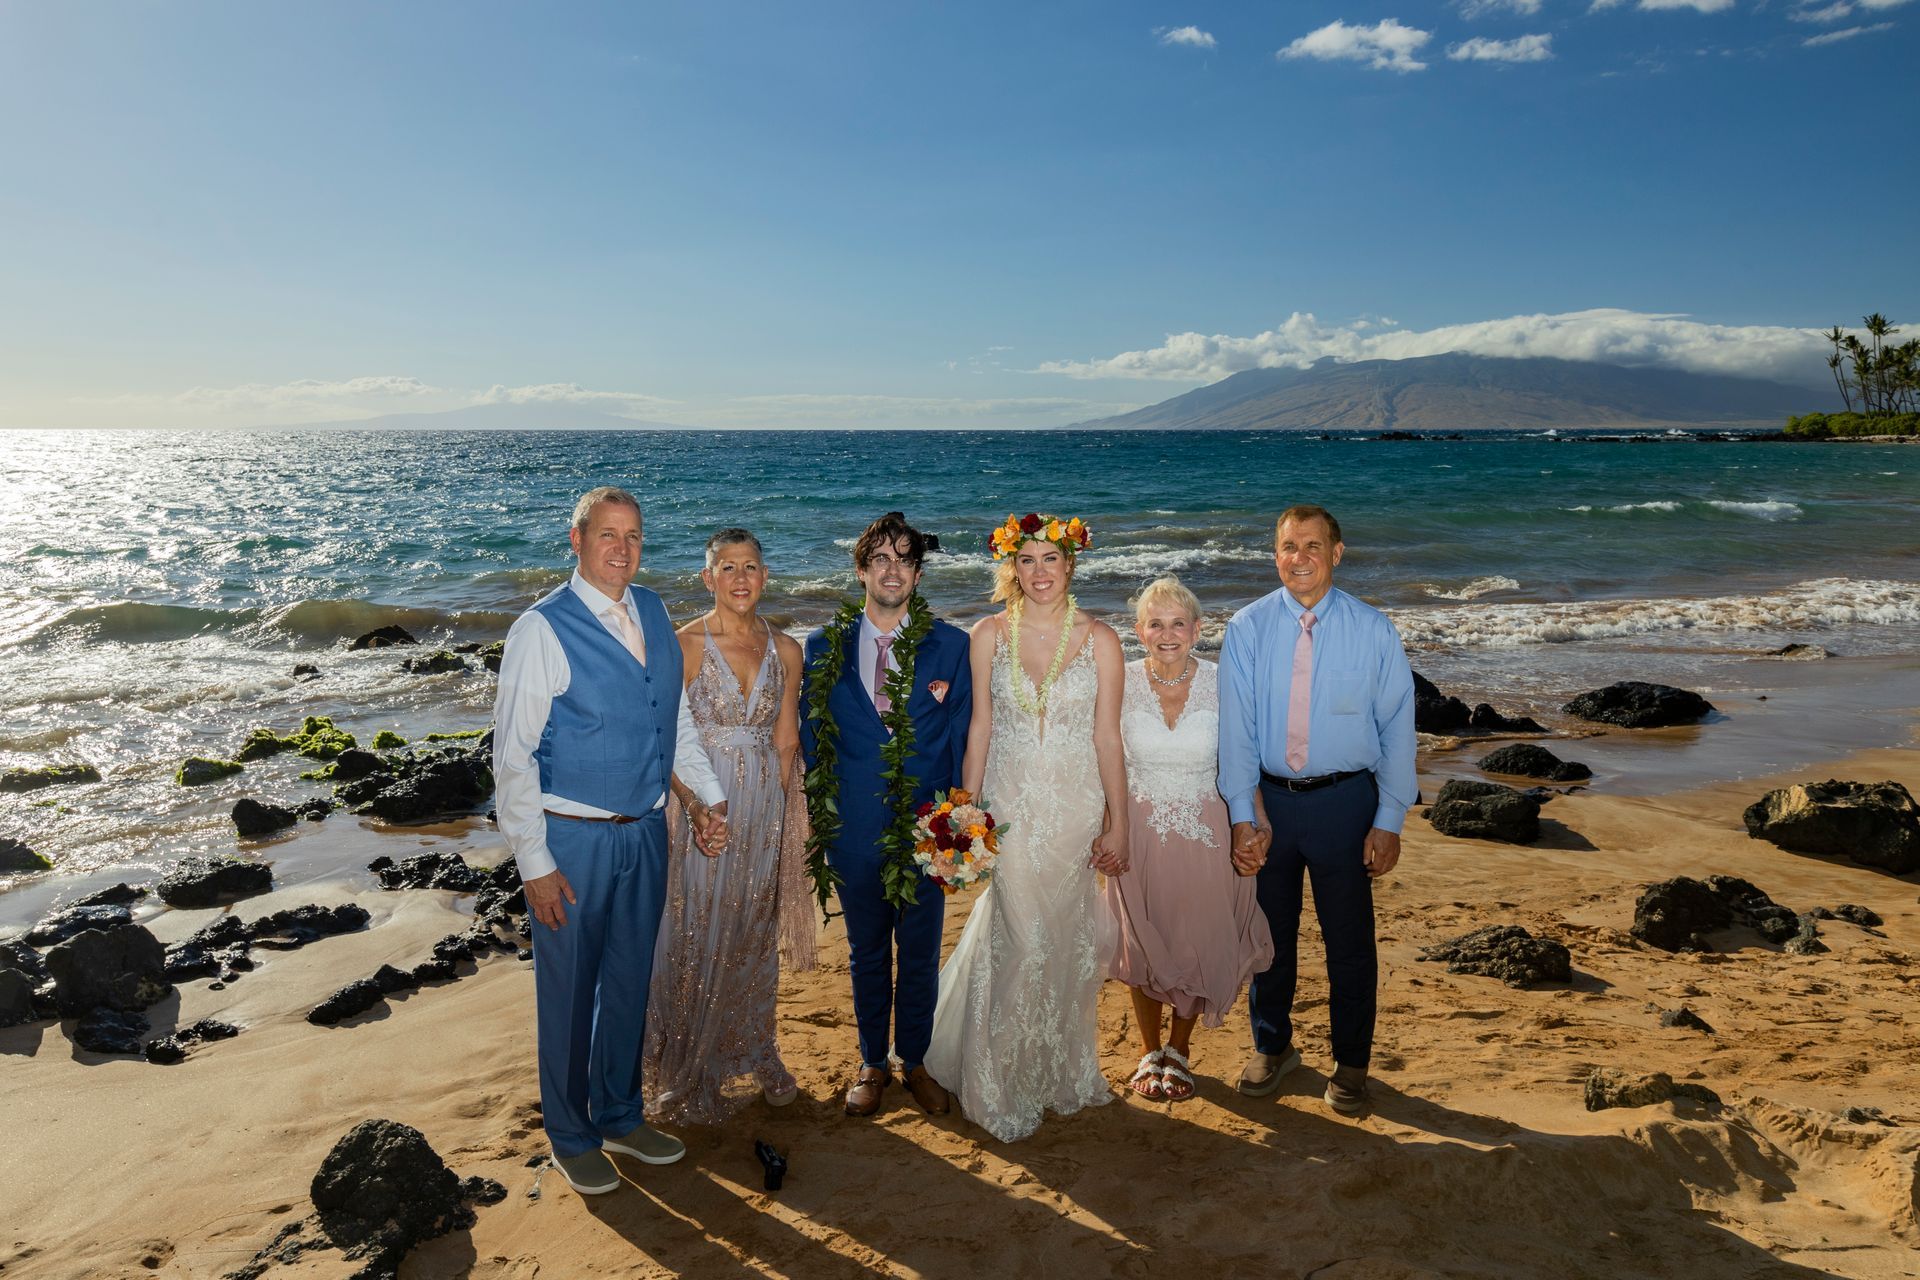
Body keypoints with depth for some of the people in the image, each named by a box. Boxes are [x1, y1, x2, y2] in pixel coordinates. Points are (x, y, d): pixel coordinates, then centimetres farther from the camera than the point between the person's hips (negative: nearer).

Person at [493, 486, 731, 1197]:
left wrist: (709, 794, 5)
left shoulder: (653, 612, 4)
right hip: (573, 840, -5)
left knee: (630, 983, 19)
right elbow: (513, 755, -14)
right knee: (568, 992, 11)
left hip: (646, 832, 6)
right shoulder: (542, 630, -15)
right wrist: (535, 863, -15)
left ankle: (619, 1116, 40)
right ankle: (571, 1137, 33)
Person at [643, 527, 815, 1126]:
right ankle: (688, 1075, 23)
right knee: (697, 936, 5)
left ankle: (752, 1053, 35)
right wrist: (699, 805, -16)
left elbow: (785, 743, 8)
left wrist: (770, 802, 3)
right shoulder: (684, 645, -10)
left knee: (754, 932, 16)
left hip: (765, 808, 4)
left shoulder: (784, 649, 2)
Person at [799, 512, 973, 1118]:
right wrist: (820, 820, 1)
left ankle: (913, 1059, 33)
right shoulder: (824, 647, 0)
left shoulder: (951, 646, -2)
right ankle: (872, 1063, 34)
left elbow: (961, 739, 2)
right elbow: (811, 738, 4)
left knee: (920, 952, 12)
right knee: (867, 952, 15)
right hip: (854, 829, 1)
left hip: (927, 826, 0)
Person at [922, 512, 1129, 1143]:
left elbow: (1107, 739, -2)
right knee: (1018, 942, 2)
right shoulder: (990, 634, -2)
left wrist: (1117, 825, -2)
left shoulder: (1099, 640, -4)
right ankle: (1007, 1084, 22)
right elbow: (980, 728, 2)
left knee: (1066, 942, 11)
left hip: (1075, 807, 0)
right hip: (1009, 806, 0)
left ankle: (1062, 1070, 34)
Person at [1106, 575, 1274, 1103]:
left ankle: (1179, 1052, 33)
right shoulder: (1122, 683, -8)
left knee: (1197, 942, 10)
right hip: (1139, 830, 1)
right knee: (1141, 944, 12)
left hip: (1204, 831, 0)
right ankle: (1150, 1051, 34)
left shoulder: (1222, 683, -10)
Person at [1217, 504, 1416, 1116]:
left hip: (1344, 800, -1)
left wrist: (1388, 820, -5)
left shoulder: (1373, 630, -4)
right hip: (1268, 797, 1)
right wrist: (1243, 815, -10)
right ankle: (1271, 1047, 36)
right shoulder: (1247, 628, -3)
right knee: (1269, 931, 15)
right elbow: (1235, 727, -5)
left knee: (1349, 938, 10)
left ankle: (1350, 1062, 30)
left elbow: (1396, 729, -1)